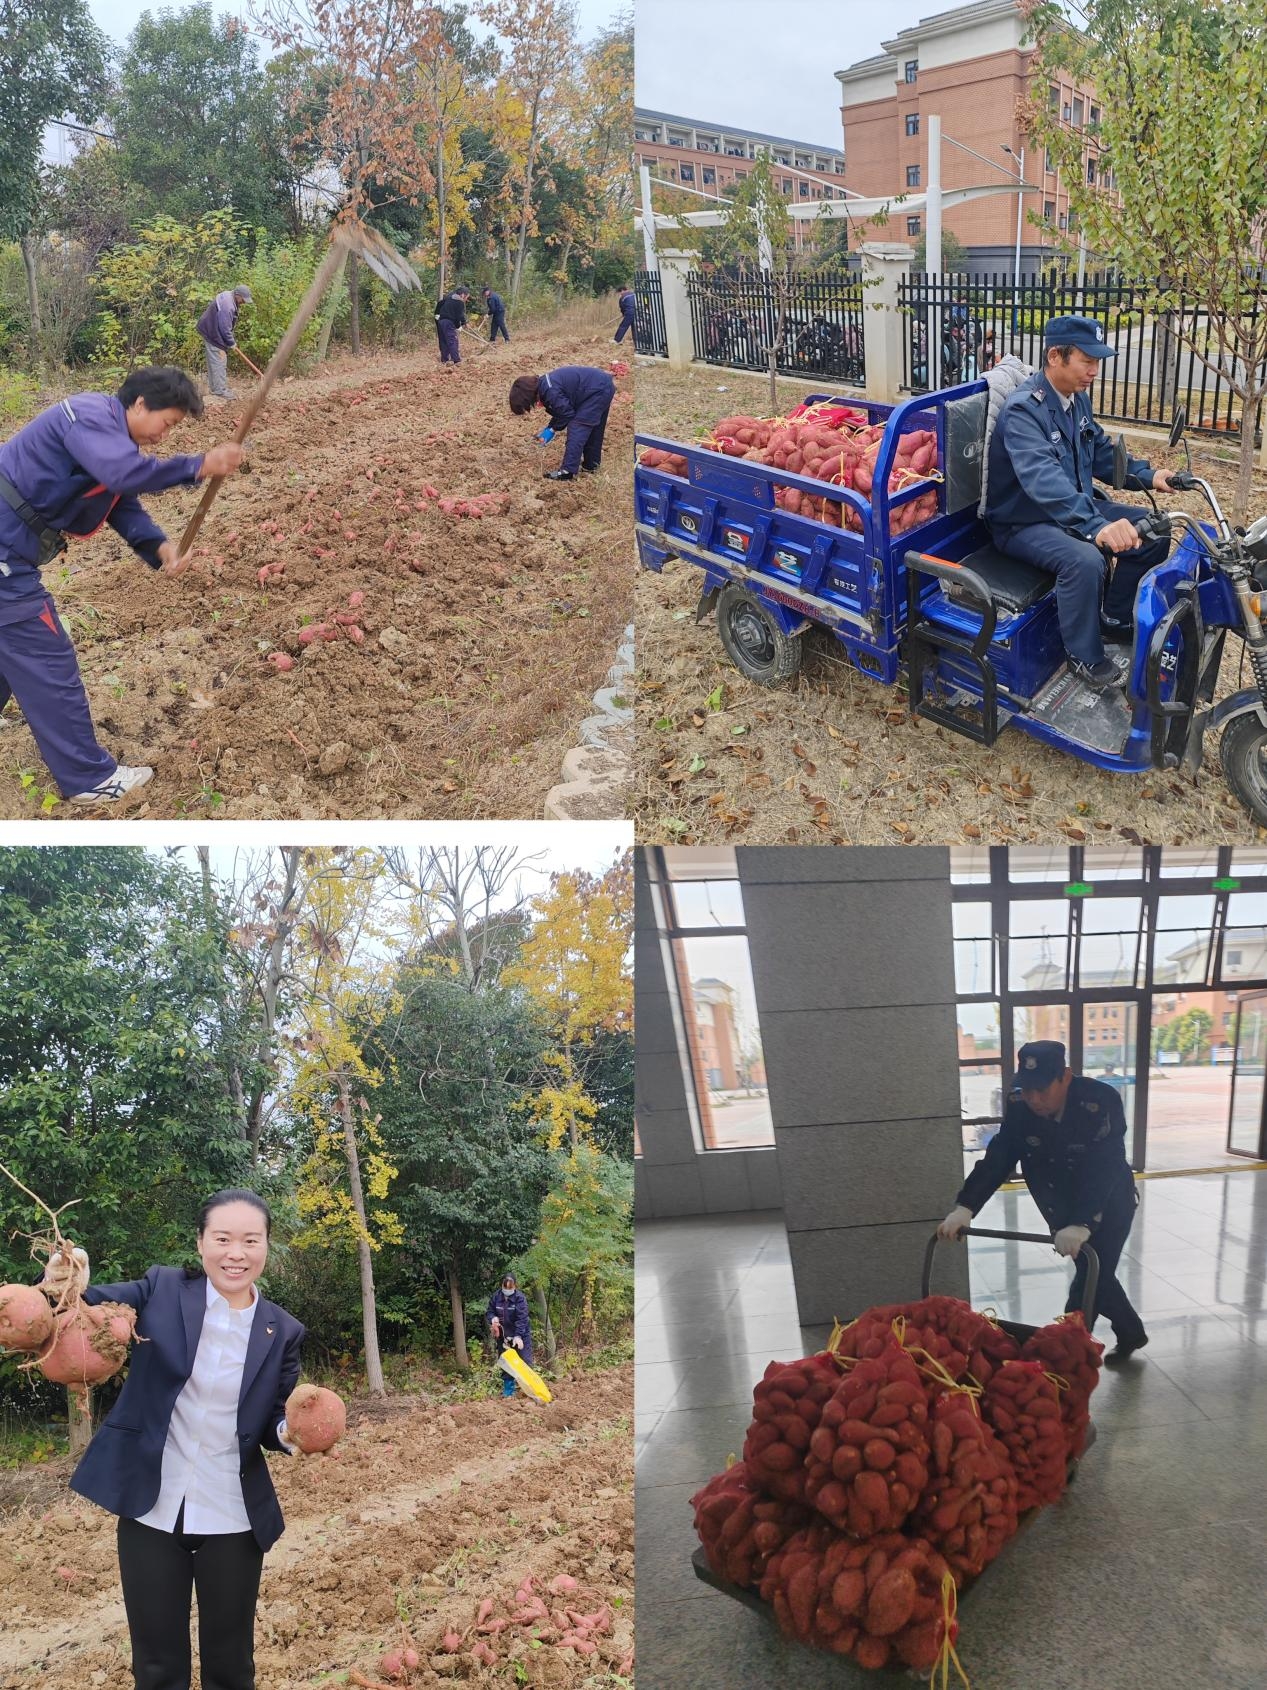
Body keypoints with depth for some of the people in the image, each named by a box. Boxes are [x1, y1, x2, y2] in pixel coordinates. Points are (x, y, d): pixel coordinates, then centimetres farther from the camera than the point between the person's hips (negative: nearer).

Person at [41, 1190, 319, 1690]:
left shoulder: (283, 1332, -4)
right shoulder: (162, 1290, -8)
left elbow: (273, 1421, 3)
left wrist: (291, 1432, -20)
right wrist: (65, 1289, -36)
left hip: (232, 1518, 1)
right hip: (151, 1511, -1)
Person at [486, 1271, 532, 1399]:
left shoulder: (520, 1298, -19)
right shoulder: (496, 1297, -7)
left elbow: (522, 1318, -25)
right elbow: (490, 1311, 5)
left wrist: (518, 1336, -33)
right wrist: (493, 1318, -19)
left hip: (520, 1335, -4)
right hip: (503, 1335, 4)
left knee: (525, 1363, -1)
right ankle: (508, 1391, 19)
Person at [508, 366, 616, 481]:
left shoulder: (550, 392, -21)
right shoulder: (544, 386, 10)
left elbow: (567, 413, -16)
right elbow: (561, 410, 18)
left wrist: (553, 429, -3)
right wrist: (549, 428, 11)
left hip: (597, 391, -10)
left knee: (576, 430, -10)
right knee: (593, 431, 21)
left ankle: (568, 472, -10)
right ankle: (591, 465, 33)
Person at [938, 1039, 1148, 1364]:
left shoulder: (1102, 1101, -32)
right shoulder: (1018, 1109, -17)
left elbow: (1103, 1170, -40)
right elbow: (996, 1160, -22)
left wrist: (1081, 1224, -53)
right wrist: (964, 1208, -35)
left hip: (1109, 1205, -5)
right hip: (1064, 1209, 5)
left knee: (1090, 1278, -9)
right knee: (1094, 1274, 18)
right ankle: (1131, 1334, 41)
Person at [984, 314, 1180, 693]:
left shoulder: (1077, 398, 3)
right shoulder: (1023, 409, -27)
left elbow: (1102, 451, 16)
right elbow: (1043, 479, -43)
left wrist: (1148, 475, -2)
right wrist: (1096, 525, -55)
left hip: (1074, 507, 9)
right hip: (1024, 521, -9)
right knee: (1083, 560, -35)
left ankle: (1115, 619, 17)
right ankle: (1084, 656, -13)